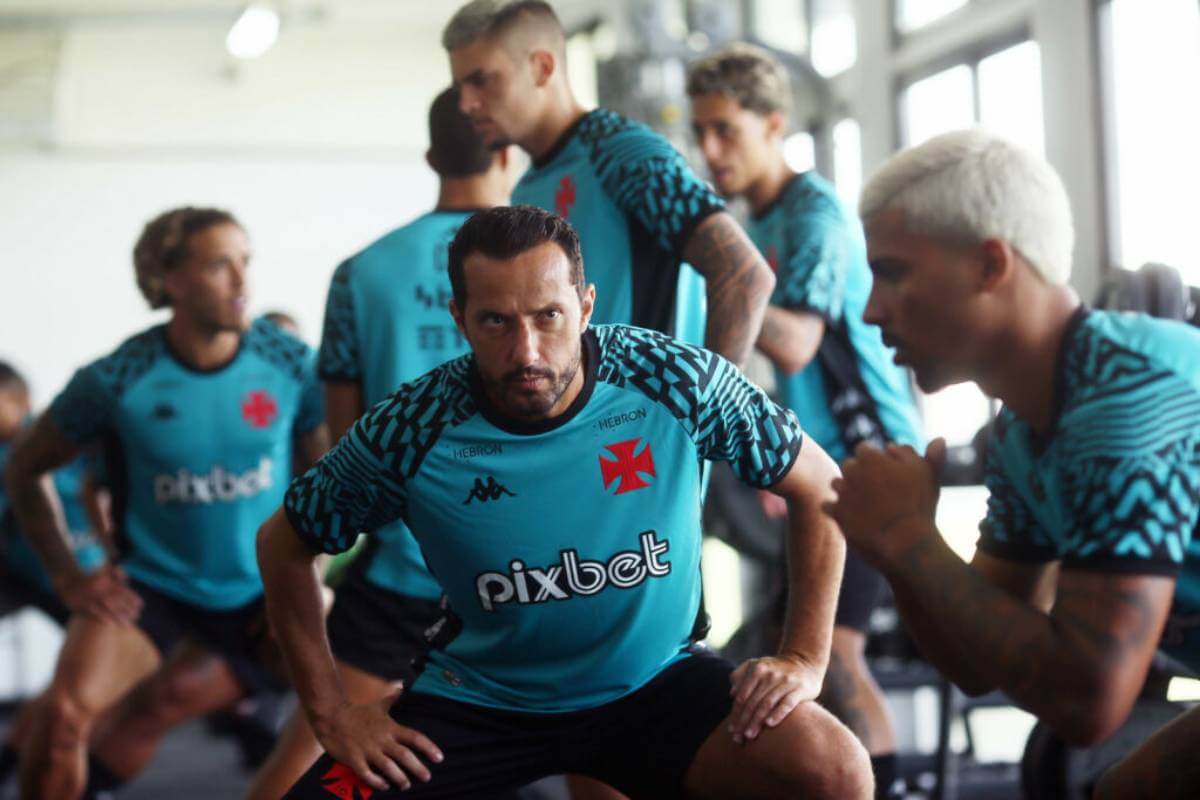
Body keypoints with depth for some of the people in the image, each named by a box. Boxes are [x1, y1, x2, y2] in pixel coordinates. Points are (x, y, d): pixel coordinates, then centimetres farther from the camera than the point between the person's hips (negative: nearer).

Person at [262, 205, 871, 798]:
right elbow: (282, 545, 0)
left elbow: (819, 487, -2)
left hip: (653, 683, 0)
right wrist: (332, 714, -5)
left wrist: (804, 660, -7)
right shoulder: (411, 431, -16)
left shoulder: (678, 382, -16)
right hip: (478, 702, 1)